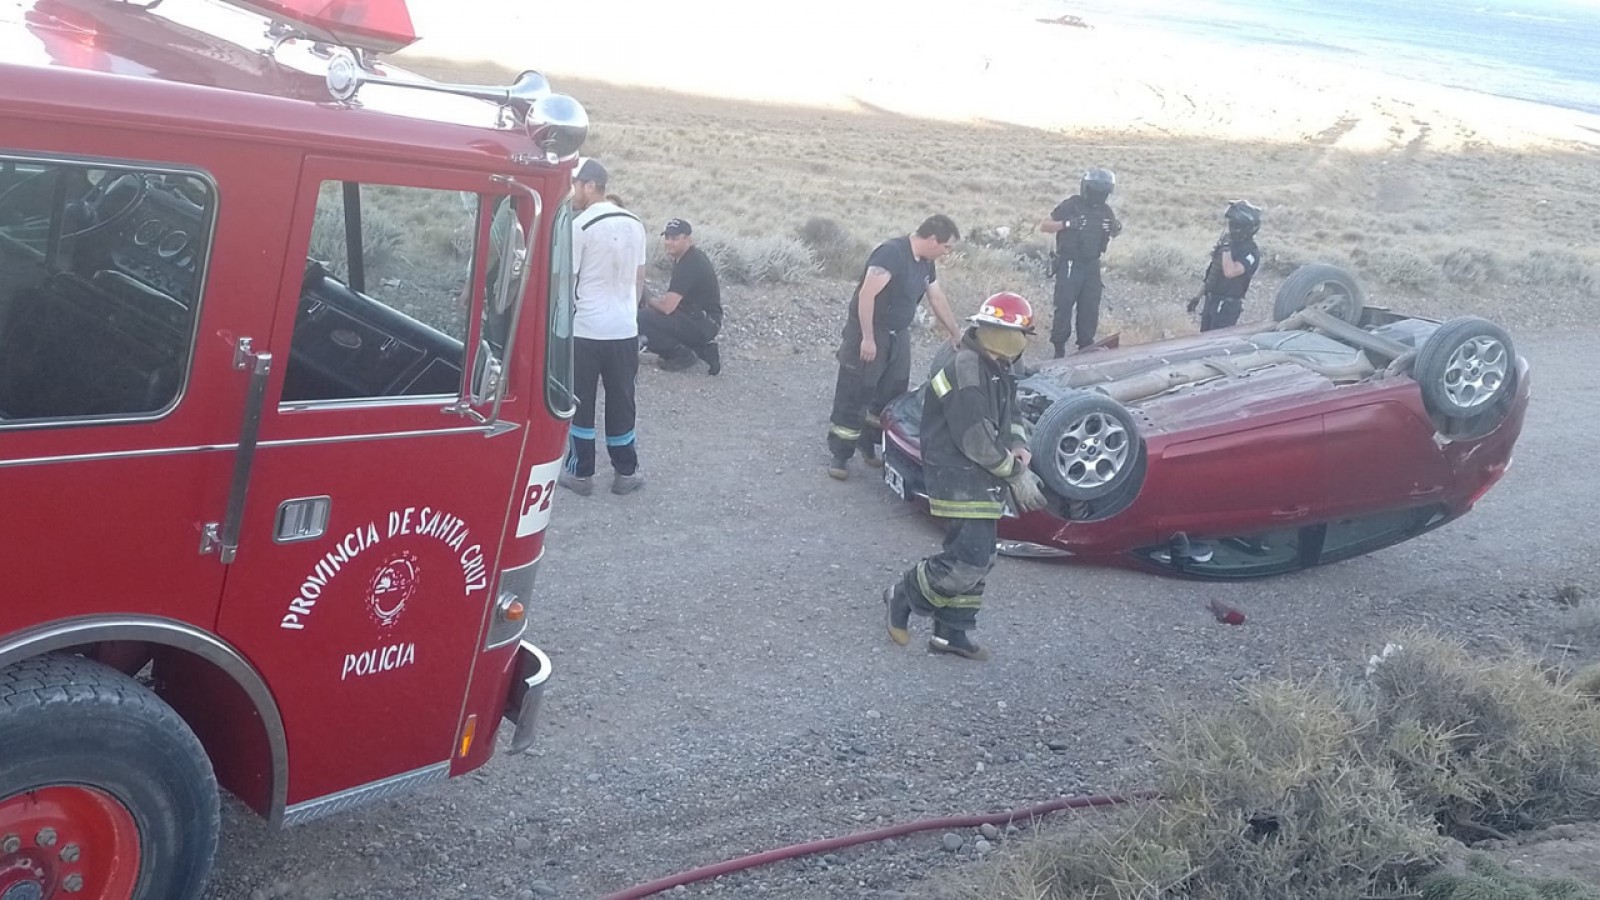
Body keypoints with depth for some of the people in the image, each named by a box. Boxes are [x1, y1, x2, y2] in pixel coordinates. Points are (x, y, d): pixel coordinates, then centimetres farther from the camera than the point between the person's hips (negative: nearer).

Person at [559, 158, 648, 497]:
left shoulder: (580, 226, -13)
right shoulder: (634, 223, 6)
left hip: (586, 330, -5)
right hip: (625, 329, 5)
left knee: (580, 404, 7)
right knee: (621, 402, 12)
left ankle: (581, 473, 13)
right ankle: (625, 473, 18)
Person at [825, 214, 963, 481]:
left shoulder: (926, 263, 6)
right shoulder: (891, 253, -23)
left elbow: (938, 300, 18)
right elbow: (866, 294, -26)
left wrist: (957, 335, 23)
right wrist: (867, 338, -25)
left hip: (898, 335, 9)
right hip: (868, 334, -9)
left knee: (892, 394, 11)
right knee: (854, 396, -4)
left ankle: (869, 444, 25)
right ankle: (839, 455, 4)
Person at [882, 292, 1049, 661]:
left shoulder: (996, 368, 11)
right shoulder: (966, 370, -21)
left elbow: (1009, 416, 20)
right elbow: (976, 440, -24)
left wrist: (1019, 447, -2)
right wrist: (1016, 473, -15)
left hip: (981, 481, 10)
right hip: (960, 481, -10)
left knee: (977, 559, 14)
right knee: (969, 560, -12)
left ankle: (951, 632, 24)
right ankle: (904, 595, 8)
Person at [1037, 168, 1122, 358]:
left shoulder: (1106, 211, 9)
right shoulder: (1070, 205, -8)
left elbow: (1108, 238, 24)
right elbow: (1043, 226, -9)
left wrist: (1115, 231, 0)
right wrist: (1067, 224, -23)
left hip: (1092, 265, 6)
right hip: (1069, 264, -5)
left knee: (1090, 308, 7)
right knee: (1064, 306, -9)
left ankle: (1086, 347, 16)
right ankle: (1059, 348, -3)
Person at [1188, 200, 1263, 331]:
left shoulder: (1250, 252, -14)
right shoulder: (1230, 242, 12)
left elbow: (1230, 272, -29)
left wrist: (1226, 247, -23)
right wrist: (1198, 296, 20)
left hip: (1228, 304, -8)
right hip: (1210, 300, 8)